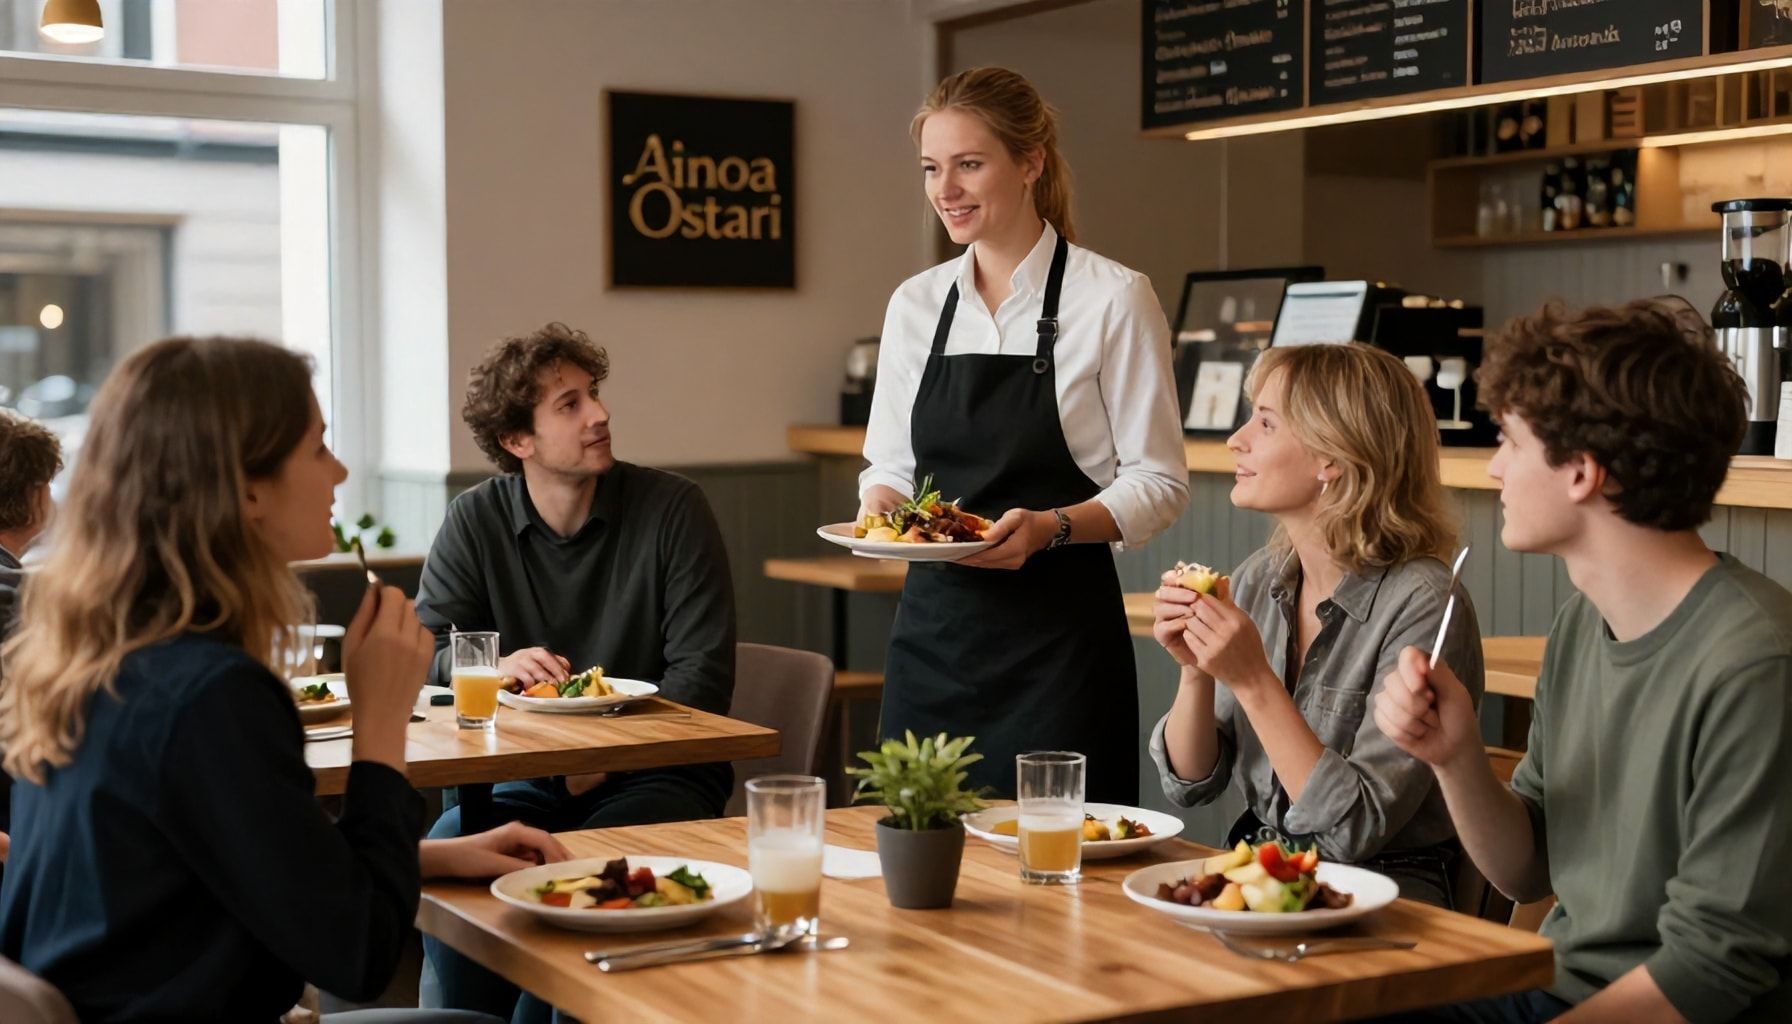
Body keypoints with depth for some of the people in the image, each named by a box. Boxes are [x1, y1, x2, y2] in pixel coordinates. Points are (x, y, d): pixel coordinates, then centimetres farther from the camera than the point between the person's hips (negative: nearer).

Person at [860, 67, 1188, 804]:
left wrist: (1050, 527, -21)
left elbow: (1159, 484, -5)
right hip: (933, 629, 5)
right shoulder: (915, 303, 9)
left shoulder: (1115, 299, -6)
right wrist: (879, 504, -6)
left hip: (1057, 639, -4)